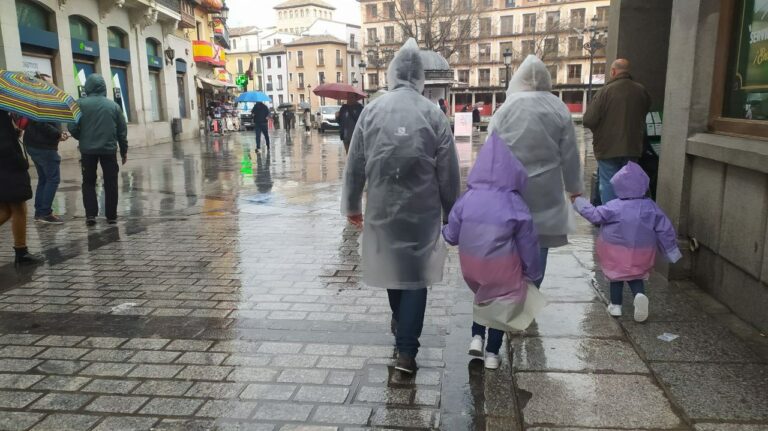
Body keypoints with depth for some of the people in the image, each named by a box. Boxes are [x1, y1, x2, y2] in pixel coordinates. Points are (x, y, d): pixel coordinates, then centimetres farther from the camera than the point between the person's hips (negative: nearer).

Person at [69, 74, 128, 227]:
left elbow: (73, 128, -6)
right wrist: (124, 151, 14)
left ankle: (90, 214, 2)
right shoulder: (113, 105, 2)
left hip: (88, 150, 0)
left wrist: (82, 139, 16)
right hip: (109, 149, 1)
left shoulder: (80, 104, -4)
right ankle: (111, 216, 11)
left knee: (88, 182, 12)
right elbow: (122, 131, 5)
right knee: (110, 183, 8)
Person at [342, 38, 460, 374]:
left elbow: (354, 166, 0)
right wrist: (452, 213, 8)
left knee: (391, 266, 20)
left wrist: (352, 205, 11)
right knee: (415, 274, 5)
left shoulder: (371, 111, -3)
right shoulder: (434, 114, -6)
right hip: (423, 211, -2)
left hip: (382, 208, 2)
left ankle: (400, 325, 42)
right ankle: (406, 350, 4)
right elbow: (448, 173, -4)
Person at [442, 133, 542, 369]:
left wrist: (443, 231, 20)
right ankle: (492, 353, 25)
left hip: (471, 265, 3)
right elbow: (528, 245, -7)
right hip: (502, 268, -2)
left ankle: (476, 336, 21)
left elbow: (451, 236, -3)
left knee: (482, 296, 29)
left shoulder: (467, 200, -11)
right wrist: (532, 272, 8)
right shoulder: (516, 206, -16)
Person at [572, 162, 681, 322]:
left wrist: (578, 201, 4)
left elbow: (594, 215, -9)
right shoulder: (651, 207, -7)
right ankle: (640, 295, -11)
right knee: (636, 277, 18)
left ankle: (615, 305, 18)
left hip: (615, 253, -2)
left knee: (616, 275, 18)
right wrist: (672, 251, 9)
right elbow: (665, 230, -2)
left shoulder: (614, 207, -16)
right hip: (641, 255, 2)